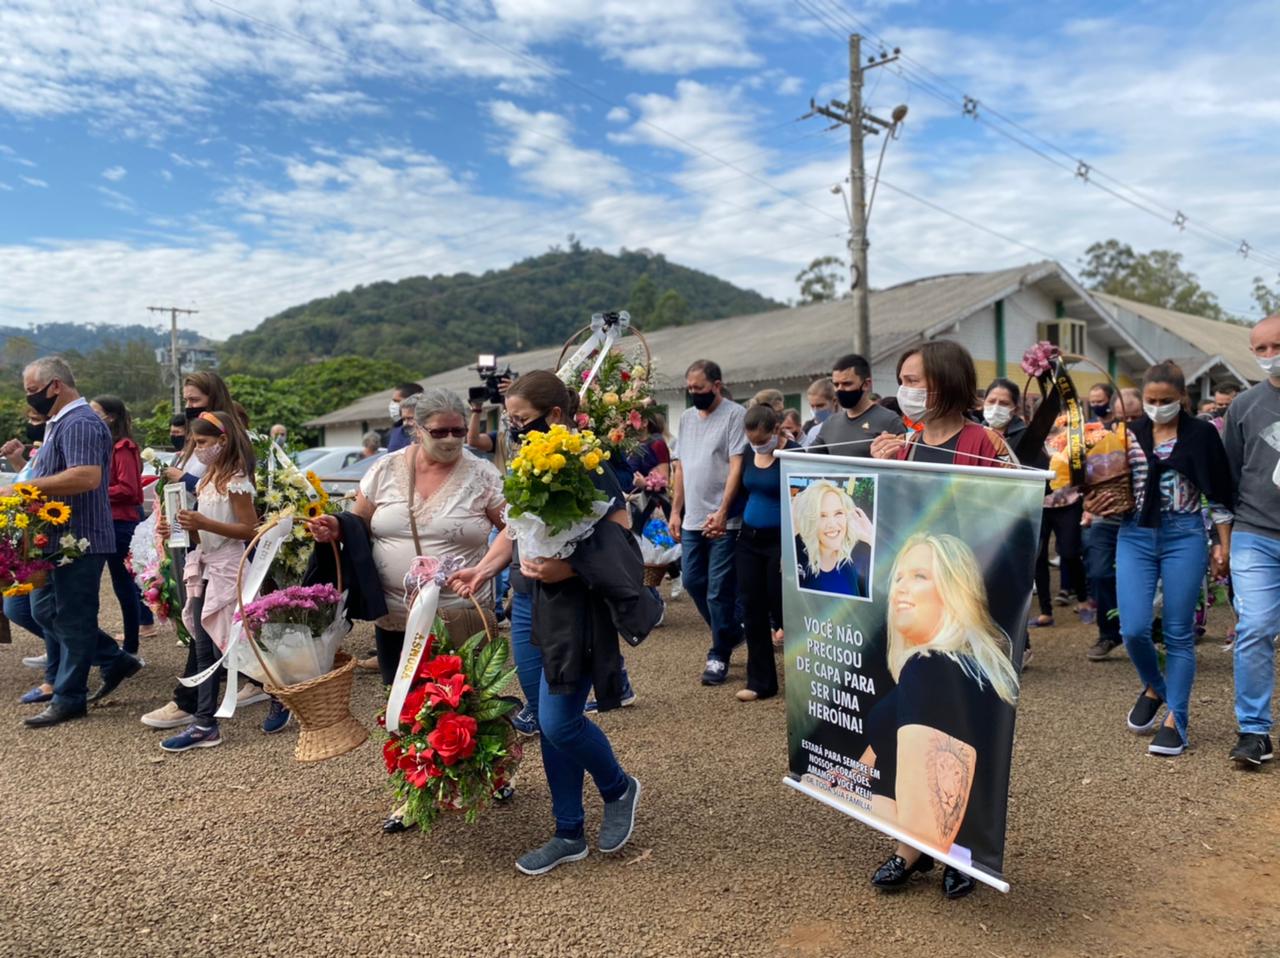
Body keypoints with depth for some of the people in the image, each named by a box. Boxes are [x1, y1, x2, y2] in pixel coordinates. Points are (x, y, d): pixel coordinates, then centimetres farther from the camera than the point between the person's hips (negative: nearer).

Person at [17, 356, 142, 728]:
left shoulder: (80, 424, -17)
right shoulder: (60, 423, 17)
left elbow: (87, 476, -30)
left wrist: (29, 486, -24)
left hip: (80, 539, -11)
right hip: (60, 538, 11)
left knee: (72, 618, 0)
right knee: (45, 610, 16)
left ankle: (68, 698, 12)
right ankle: (116, 660, 24)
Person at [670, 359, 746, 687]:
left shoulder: (735, 415, -8)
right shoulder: (686, 417, 14)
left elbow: (737, 466, -14)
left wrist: (722, 512, -21)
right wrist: (675, 511, 11)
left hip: (723, 521, -7)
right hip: (692, 519, 7)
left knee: (719, 590, -2)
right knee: (692, 581, 12)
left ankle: (719, 655, 13)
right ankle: (731, 632, 33)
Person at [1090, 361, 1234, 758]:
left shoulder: (1201, 435, -1)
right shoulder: (1129, 435, 5)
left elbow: (1219, 494, 3)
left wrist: (1223, 544, 1)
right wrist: (1098, 504, -7)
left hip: (1184, 537, -2)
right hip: (1135, 536, 2)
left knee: (1178, 633, 3)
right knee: (1133, 629, -4)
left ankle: (1175, 721, 12)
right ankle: (1154, 688, 27)